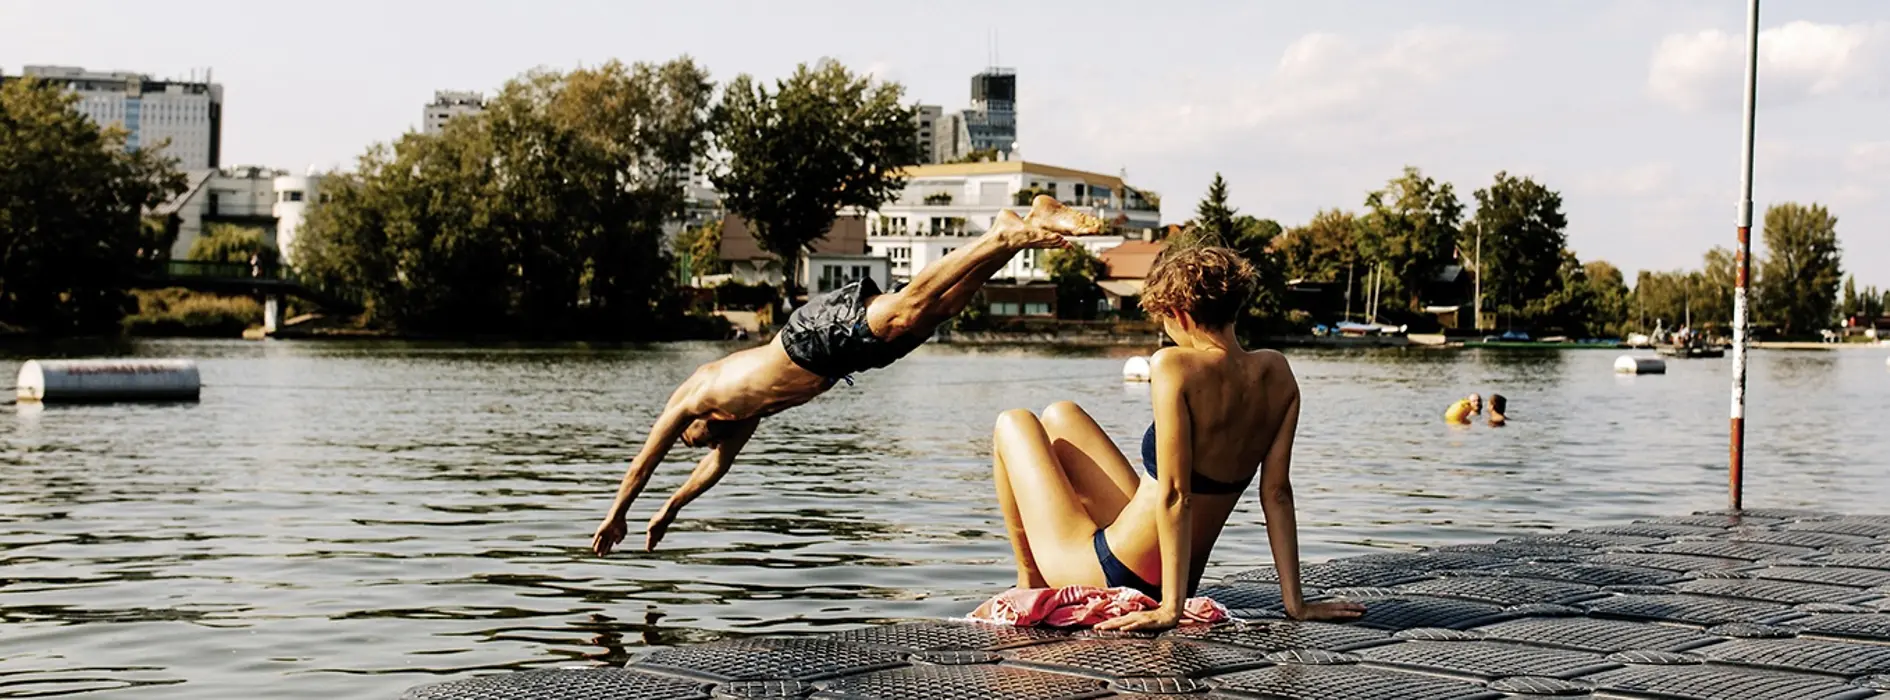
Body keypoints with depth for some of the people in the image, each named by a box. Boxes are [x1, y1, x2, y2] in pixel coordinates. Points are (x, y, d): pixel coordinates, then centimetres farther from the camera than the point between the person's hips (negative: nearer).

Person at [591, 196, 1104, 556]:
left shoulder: (688, 399, 21)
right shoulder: (742, 403, 39)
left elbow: (645, 460, 28)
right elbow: (719, 463, 52)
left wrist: (616, 516, 41)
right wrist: (670, 510, 61)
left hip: (820, 330, -6)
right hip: (833, 348, 6)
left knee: (907, 313, -29)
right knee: (943, 305, -9)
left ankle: (1004, 234, -44)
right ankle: (1029, 226, -20)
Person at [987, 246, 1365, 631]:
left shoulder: (1176, 367, -25)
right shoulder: (1276, 372, -6)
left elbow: (1175, 495, -26)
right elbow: (1277, 493, -4)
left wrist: (1171, 607, -22)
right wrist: (1295, 603, 0)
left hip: (1112, 574, -7)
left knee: (1014, 424, 17)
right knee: (1060, 415, 25)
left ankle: (1031, 581, 24)